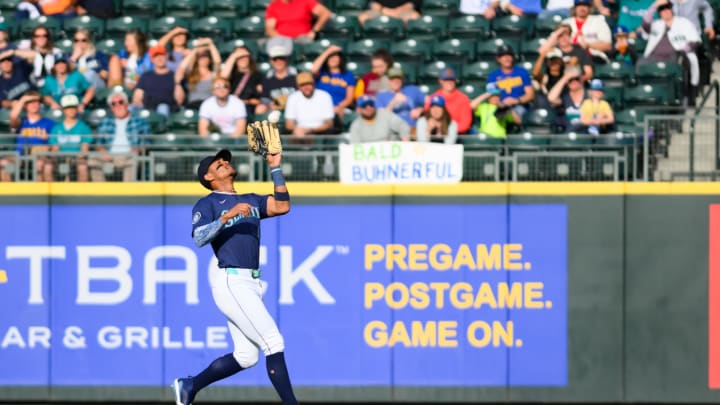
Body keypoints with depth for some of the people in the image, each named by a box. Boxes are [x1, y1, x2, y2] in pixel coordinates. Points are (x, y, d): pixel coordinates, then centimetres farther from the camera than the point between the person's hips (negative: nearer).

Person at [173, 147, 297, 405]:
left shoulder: (251, 200, 20)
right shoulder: (207, 204, -1)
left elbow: (282, 206, 6)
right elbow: (199, 239, -17)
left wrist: (275, 168, 5)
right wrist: (227, 216, -27)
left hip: (250, 283, 8)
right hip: (230, 281, -8)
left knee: (246, 357, 8)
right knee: (273, 342, -13)